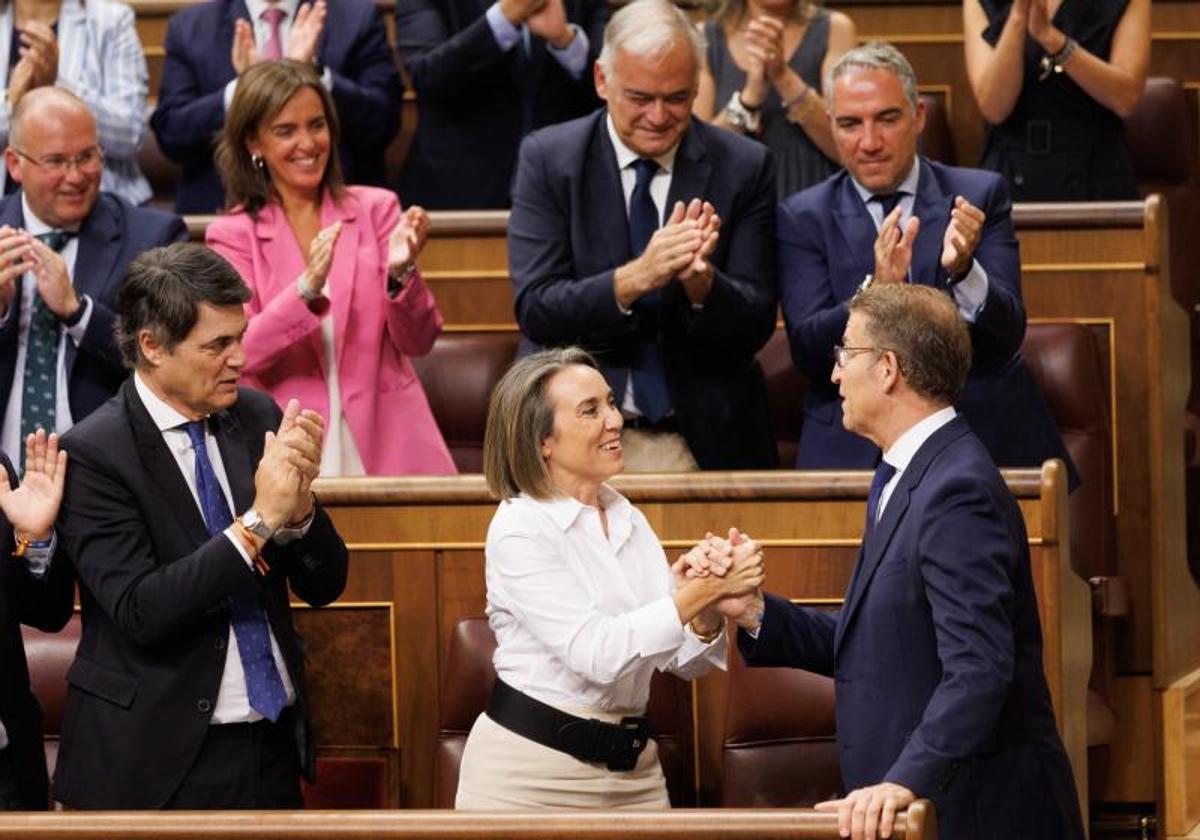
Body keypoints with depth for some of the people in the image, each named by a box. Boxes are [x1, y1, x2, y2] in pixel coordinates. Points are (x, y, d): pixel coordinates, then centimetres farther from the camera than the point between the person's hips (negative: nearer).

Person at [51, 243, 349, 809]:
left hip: (276, 746, 5)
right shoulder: (92, 454, -12)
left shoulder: (258, 416, 2)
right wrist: (259, 521, -23)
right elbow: (140, 612, -20)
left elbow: (324, 585, 5)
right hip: (157, 764, -5)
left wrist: (298, 503, -15)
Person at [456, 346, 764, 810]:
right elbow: (597, 653, -22)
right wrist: (702, 591, -23)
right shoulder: (520, 529, -12)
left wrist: (710, 613, -15)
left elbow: (684, 660, 6)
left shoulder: (627, 519, 8)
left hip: (631, 767, 6)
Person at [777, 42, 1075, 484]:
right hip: (854, 446, -1)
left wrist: (962, 271, -21)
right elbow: (808, 351, -5)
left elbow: (1007, 335, -1)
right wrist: (877, 290, -23)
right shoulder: (803, 218, 7)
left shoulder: (981, 196, 7)